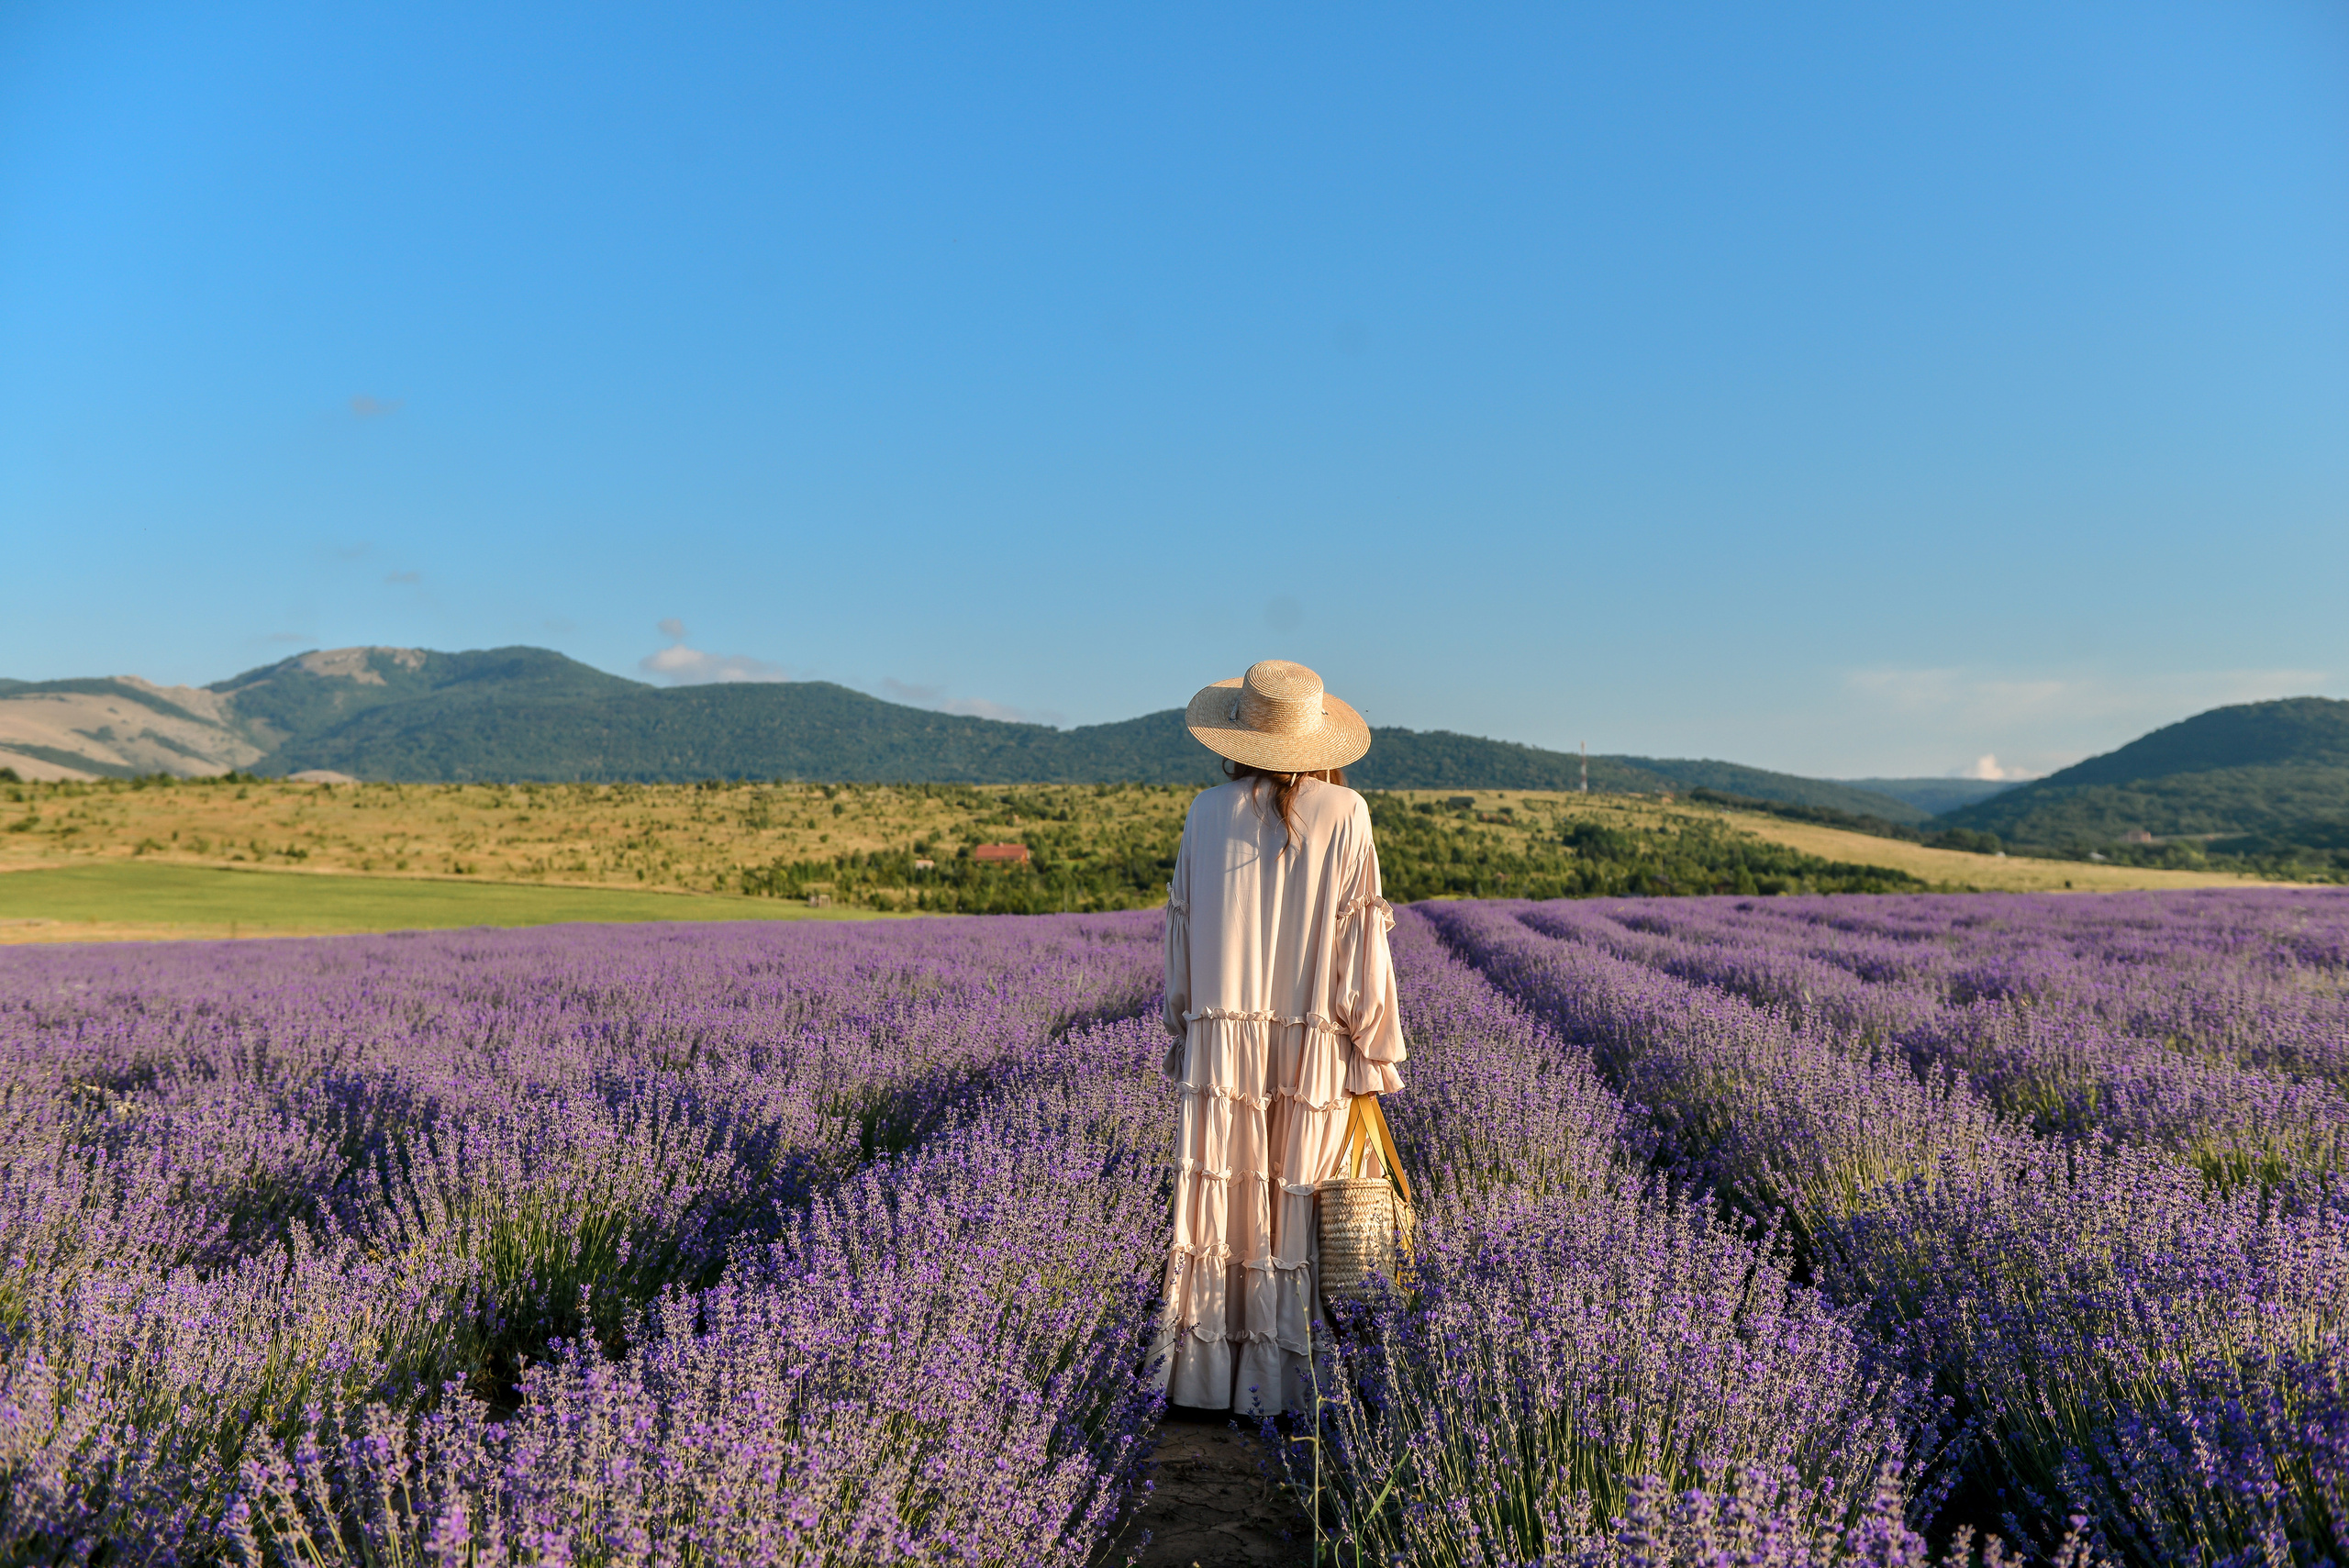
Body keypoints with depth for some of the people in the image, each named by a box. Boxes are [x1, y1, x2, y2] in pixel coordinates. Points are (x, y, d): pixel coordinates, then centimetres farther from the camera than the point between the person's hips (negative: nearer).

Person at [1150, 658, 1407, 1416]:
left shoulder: (1208, 813, 1)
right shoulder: (1344, 815, -5)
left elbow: (1182, 930, 5)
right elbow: (1360, 937, -6)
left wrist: (1184, 1032, 15)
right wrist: (1373, 1053, 0)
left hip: (1221, 1044, 2)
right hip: (1312, 1049, -1)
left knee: (1222, 1201, 8)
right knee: (1297, 1207, 5)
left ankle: (1203, 1373, 15)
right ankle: (1280, 1381, 11)